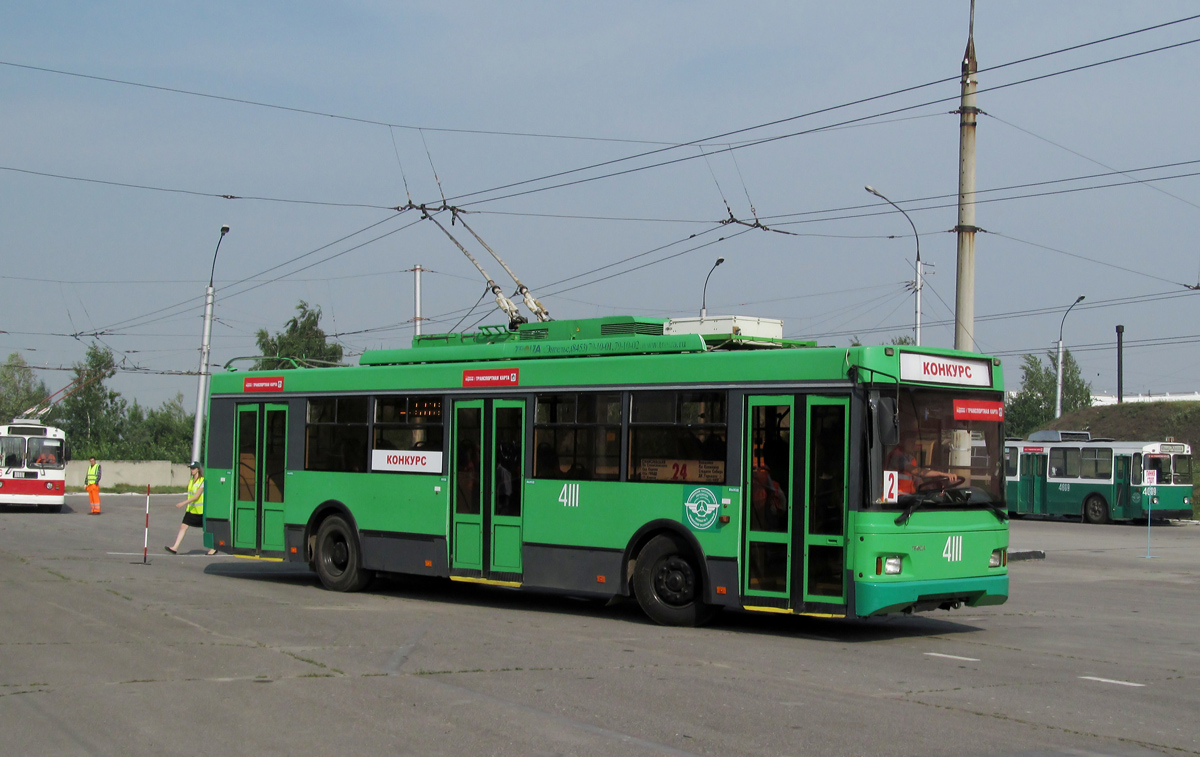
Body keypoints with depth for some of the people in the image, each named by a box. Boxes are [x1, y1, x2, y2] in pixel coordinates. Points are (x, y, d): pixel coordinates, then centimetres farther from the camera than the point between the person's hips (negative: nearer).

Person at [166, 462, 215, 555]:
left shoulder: (202, 481, -14)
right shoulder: (191, 481, 9)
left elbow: (196, 496, -20)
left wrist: (184, 503, -24)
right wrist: (187, 506, 19)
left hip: (201, 510, -7)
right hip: (191, 509, 7)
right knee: (183, 526, -4)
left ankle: (213, 548, 19)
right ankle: (175, 548, -8)